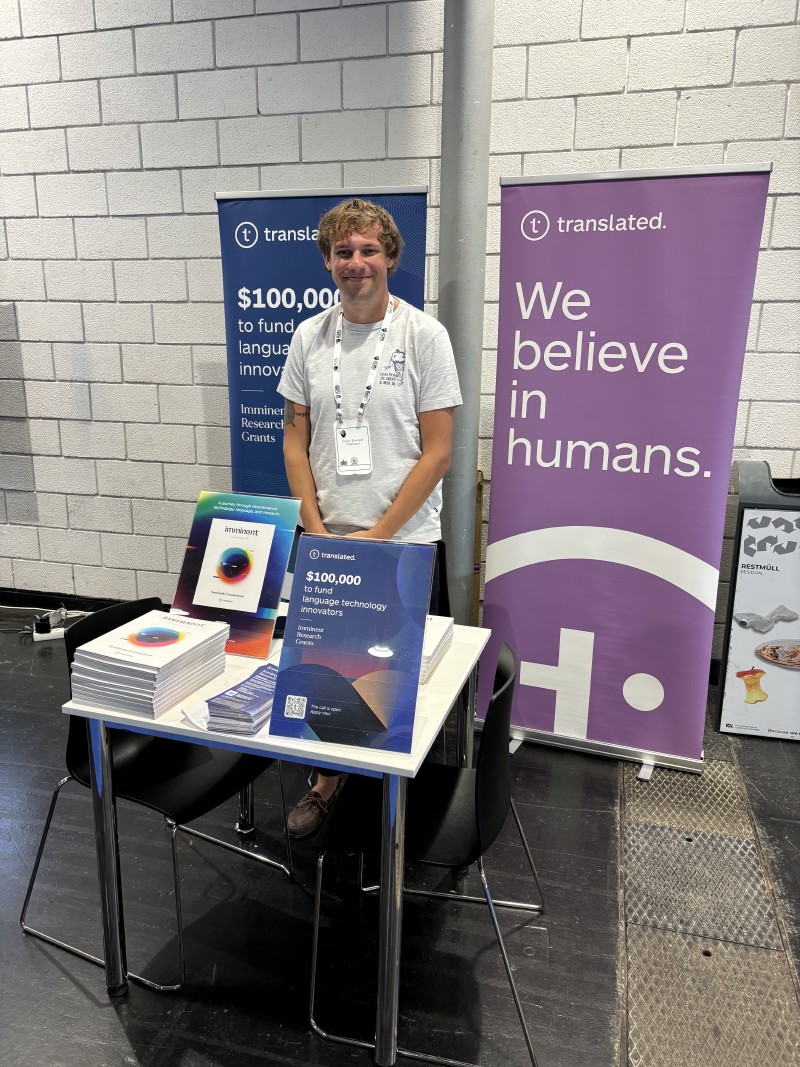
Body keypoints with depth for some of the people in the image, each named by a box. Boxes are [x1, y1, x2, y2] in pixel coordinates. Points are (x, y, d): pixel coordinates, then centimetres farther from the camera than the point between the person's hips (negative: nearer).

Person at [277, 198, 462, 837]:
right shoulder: (310, 337, 6)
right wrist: (316, 528, -3)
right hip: (324, 538, 4)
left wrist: (378, 534, -13)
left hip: (404, 541, -3)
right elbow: (296, 439, 8)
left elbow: (437, 452, -9)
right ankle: (328, 779, 35)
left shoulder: (424, 335, -6)